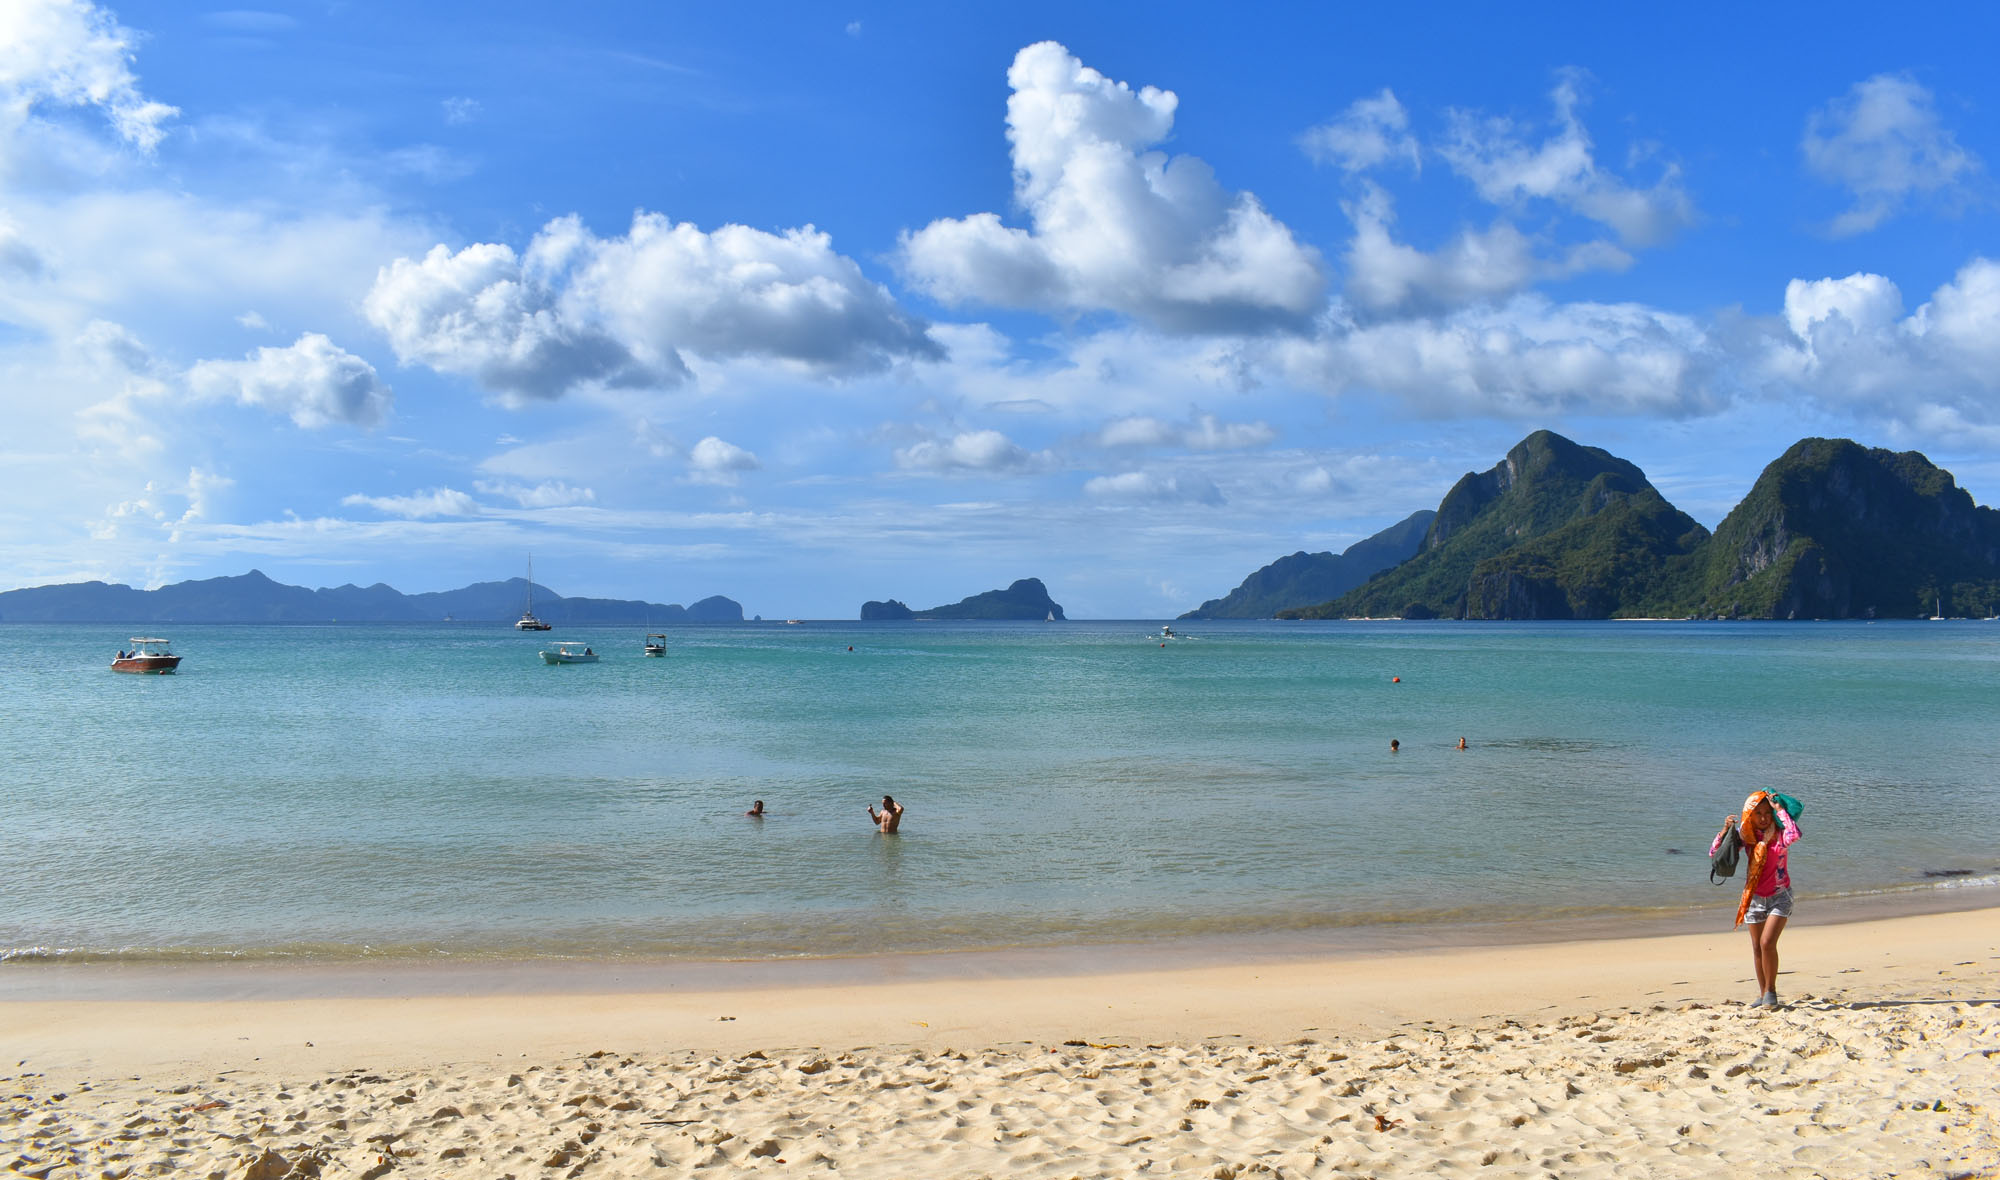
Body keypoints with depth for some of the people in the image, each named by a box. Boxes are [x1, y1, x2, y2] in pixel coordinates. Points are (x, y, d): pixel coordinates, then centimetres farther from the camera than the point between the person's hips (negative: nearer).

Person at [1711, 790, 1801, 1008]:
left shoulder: (1779, 832, -12)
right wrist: (1725, 830, -15)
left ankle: (1771, 992, -3)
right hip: (1755, 897, 4)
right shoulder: (1746, 835, -2)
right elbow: (1714, 853, -1)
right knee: (1757, 948, 9)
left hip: (1779, 896, -4)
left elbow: (1794, 835, -38)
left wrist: (1779, 810, -27)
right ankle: (1763, 995, 22)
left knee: (1767, 943, -18)